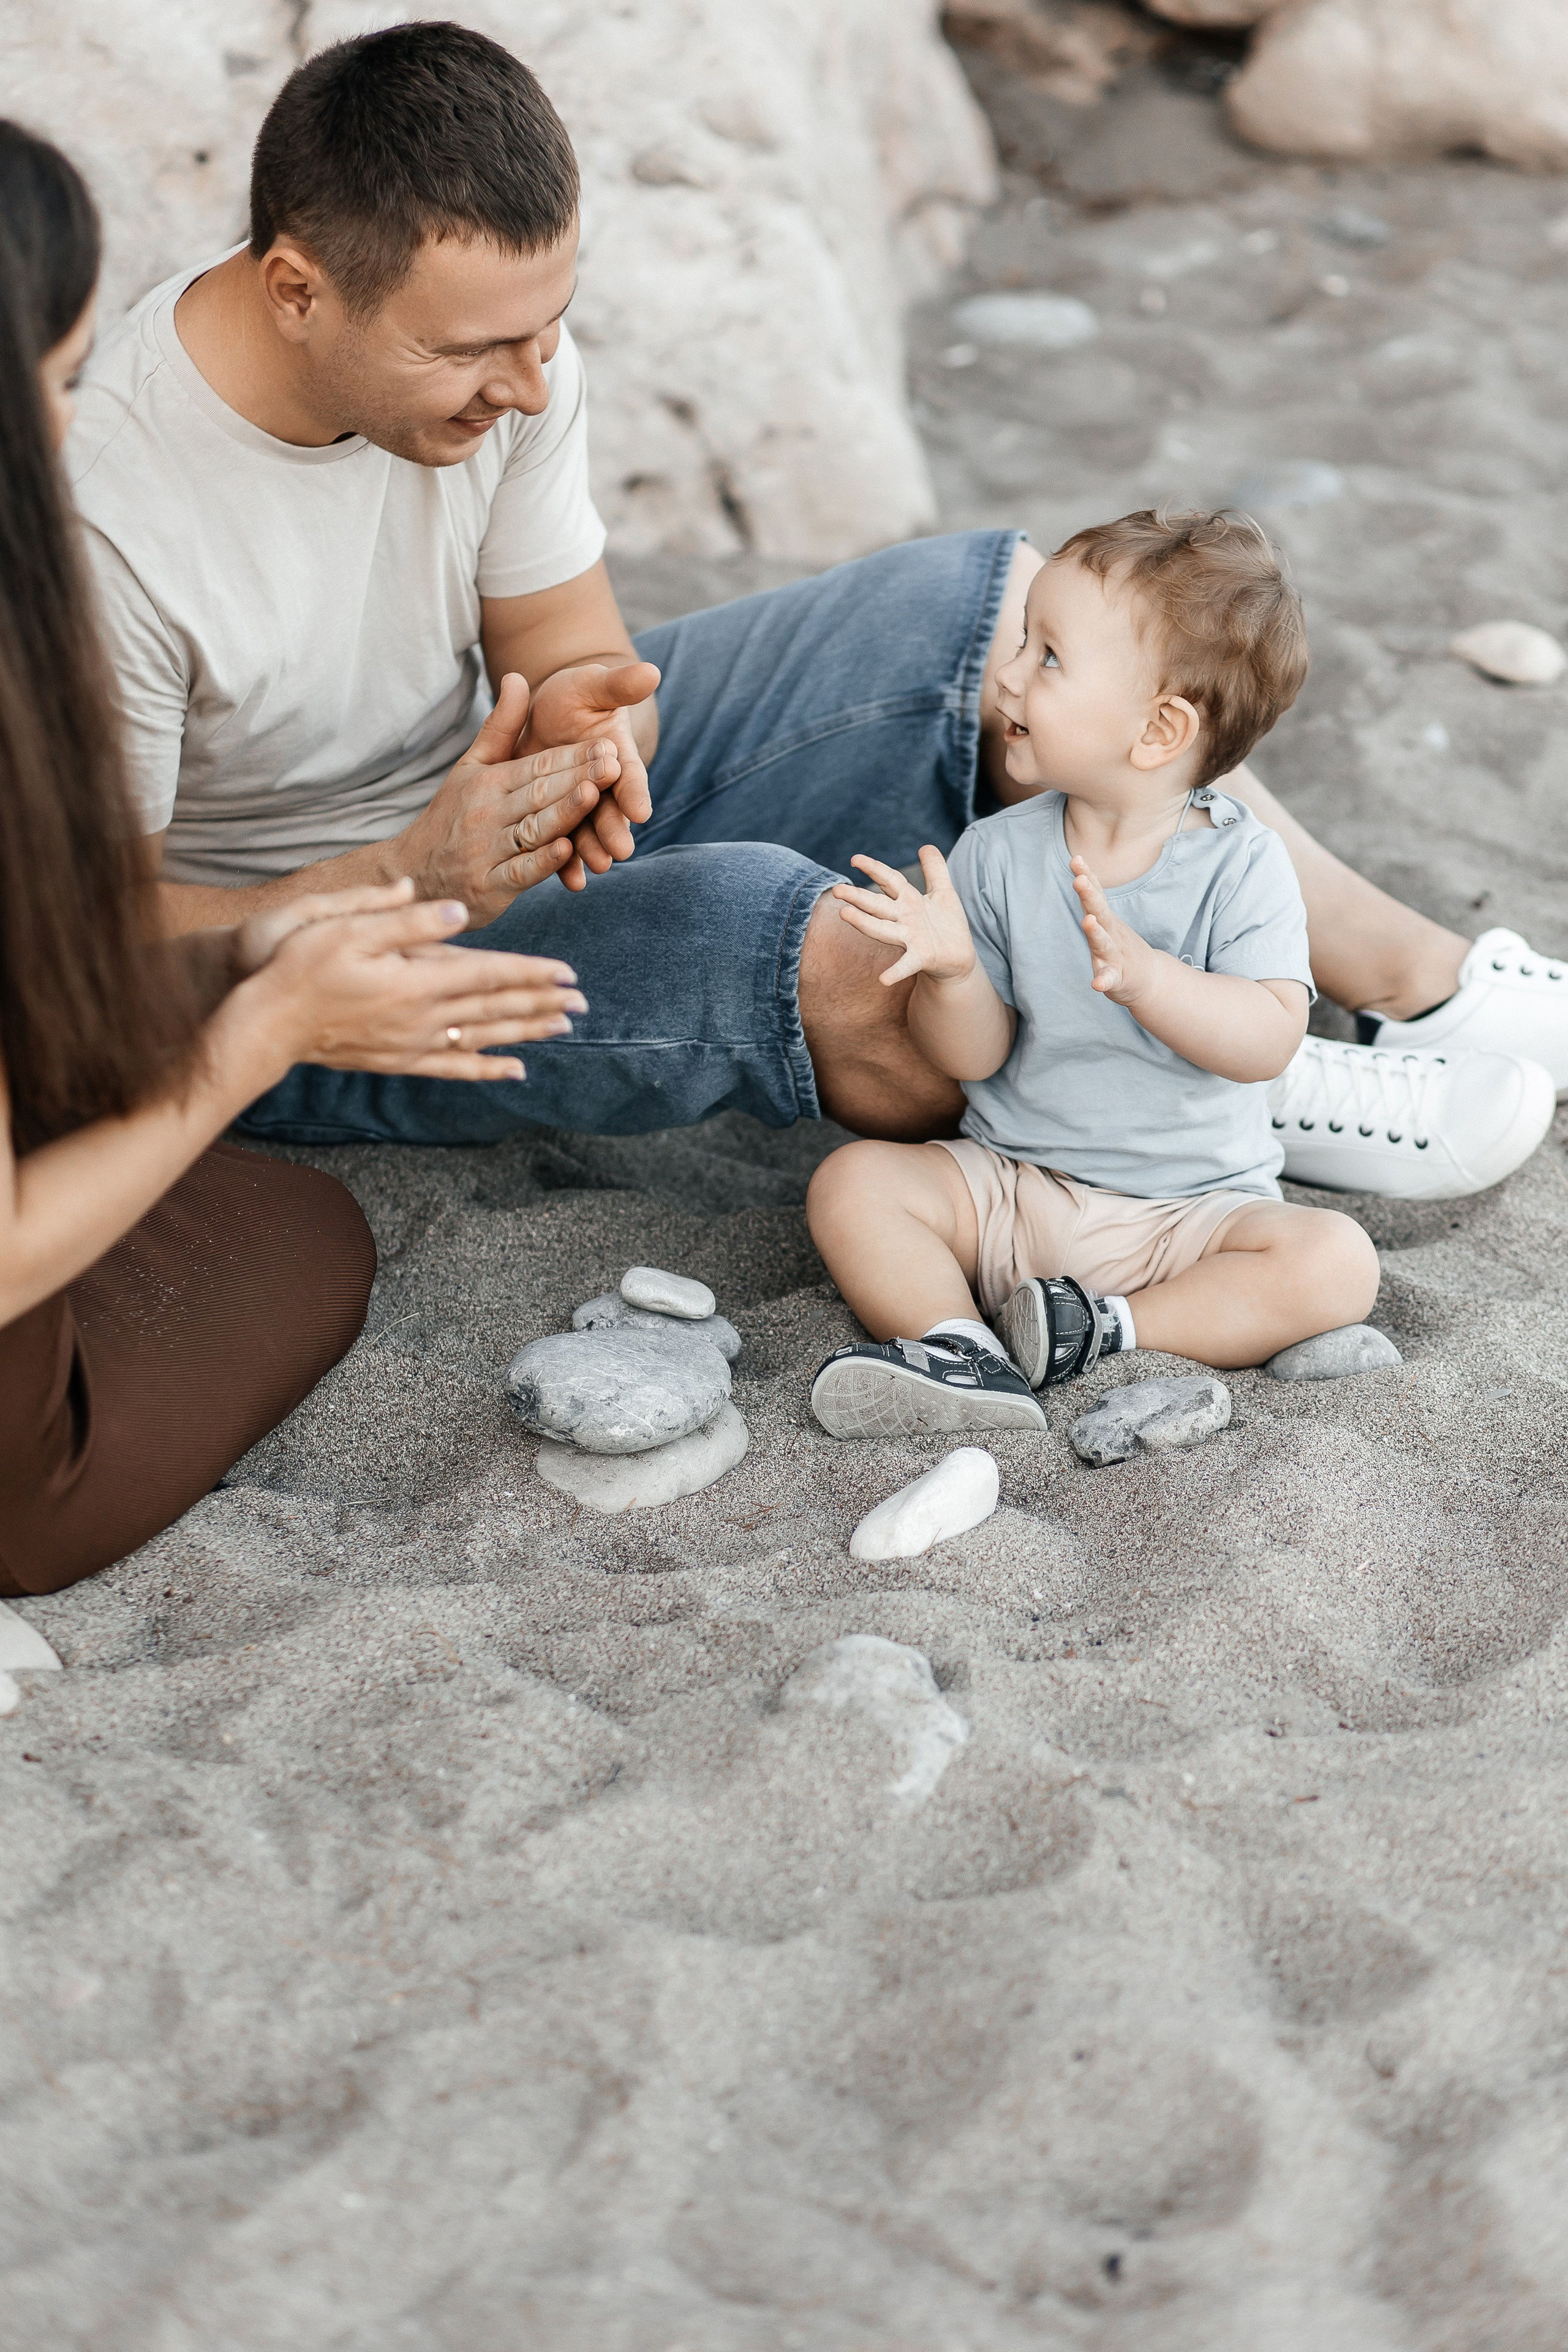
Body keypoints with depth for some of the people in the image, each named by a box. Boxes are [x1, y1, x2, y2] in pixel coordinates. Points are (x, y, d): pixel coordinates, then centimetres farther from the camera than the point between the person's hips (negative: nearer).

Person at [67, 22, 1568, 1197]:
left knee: (1002, 615, -6)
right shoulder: (107, 522, -31)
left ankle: (1430, 983, 1)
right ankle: (1254, 1101, -14)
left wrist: (577, 721, -28)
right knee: (770, 926, -36)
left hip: (498, 790, 7)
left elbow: (567, 653, -3)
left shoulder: (489, 344, -14)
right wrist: (409, 879, -38)